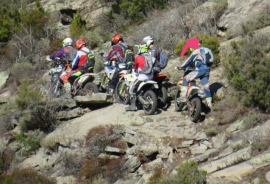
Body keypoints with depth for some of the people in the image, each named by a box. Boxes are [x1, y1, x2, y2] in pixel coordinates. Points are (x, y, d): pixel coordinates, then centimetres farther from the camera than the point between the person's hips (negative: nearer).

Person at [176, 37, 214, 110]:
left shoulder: (196, 51, -8)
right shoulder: (205, 50, 20)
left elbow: (189, 60, -12)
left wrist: (181, 67, -4)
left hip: (200, 70, -9)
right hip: (207, 70, 9)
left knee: (185, 79, -7)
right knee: (206, 87, 14)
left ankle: (183, 96, -16)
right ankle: (210, 105, 18)